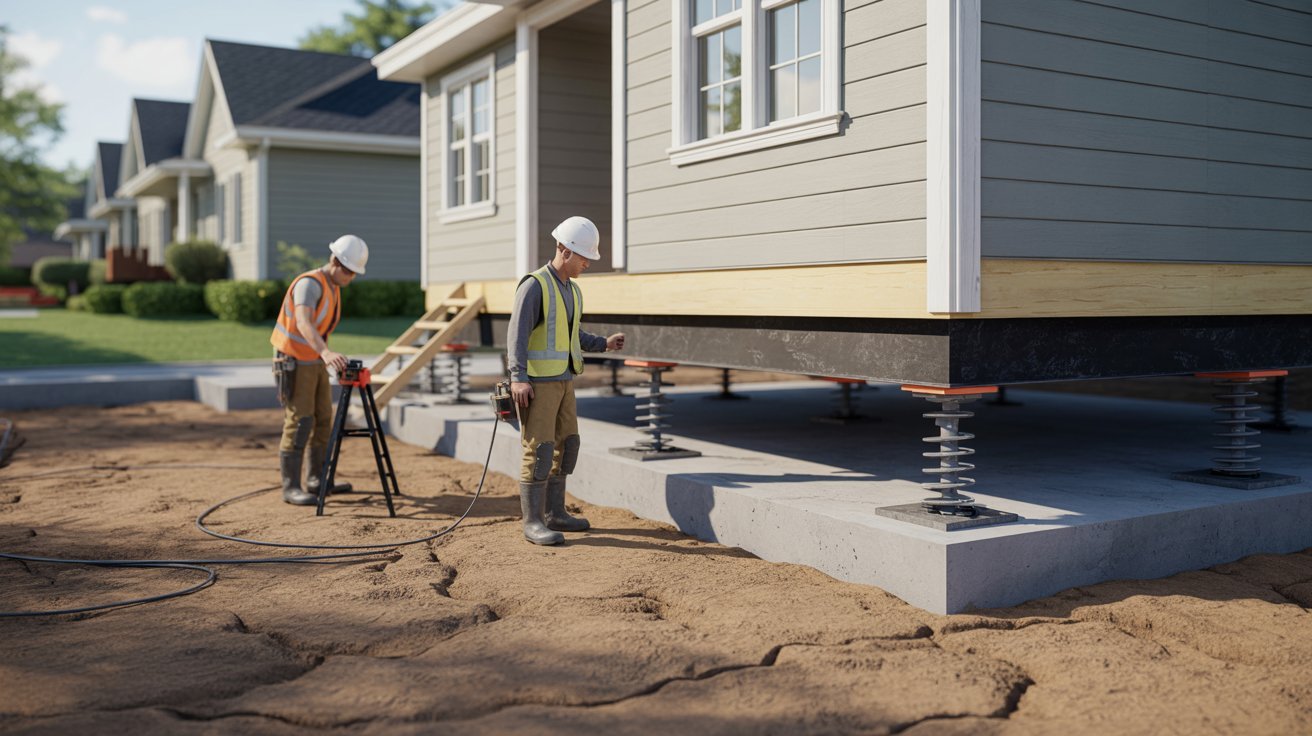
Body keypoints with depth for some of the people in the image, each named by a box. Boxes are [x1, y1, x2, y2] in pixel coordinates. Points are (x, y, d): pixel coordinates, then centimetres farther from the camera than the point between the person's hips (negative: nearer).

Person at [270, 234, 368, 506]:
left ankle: (316, 480, 21)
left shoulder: (333, 287, 7)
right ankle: (291, 487, -4)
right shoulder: (310, 283, -23)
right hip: (293, 363, -9)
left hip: (314, 362, 9)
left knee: (323, 420, 11)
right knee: (299, 424, -10)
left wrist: (325, 356, 20)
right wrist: (326, 352, -57)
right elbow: (304, 324, -41)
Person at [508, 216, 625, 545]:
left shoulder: (572, 290, 14)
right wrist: (518, 379, -30)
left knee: (565, 444, 11)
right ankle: (533, 522, -4)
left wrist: (604, 343, 16)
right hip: (536, 382, -9)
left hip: (562, 380, 9)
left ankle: (554, 513, 21)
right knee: (539, 449, -10)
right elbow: (517, 333, -21)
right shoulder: (534, 285, -14)